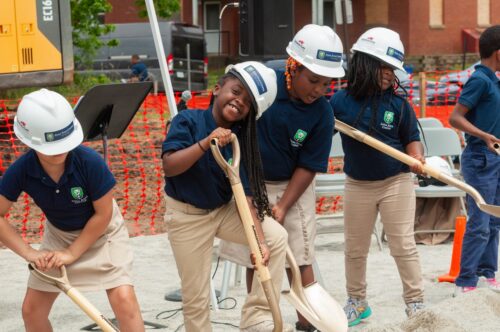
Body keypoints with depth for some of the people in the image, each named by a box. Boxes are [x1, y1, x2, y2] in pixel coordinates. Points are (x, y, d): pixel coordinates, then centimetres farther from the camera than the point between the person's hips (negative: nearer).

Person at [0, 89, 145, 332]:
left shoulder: (90, 162, -33)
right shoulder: (21, 170, -26)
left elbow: (103, 214, -21)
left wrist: (71, 253, -18)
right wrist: (28, 253, -22)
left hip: (102, 231, -3)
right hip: (58, 233, 4)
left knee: (123, 298, -19)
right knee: (32, 309, 4)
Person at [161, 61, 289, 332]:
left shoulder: (241, 140, -9)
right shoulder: (189, 121, -18)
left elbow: (246, 194, -14)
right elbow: (169, 167, -27)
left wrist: (259, 239, -26)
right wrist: (205, 143, -39)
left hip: (225, 210, 4)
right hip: (186, 215, -3)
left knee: (277, 238, -13)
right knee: (196, 297, 2)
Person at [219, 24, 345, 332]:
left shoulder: (322, 113, -16)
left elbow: (308, 166, -12)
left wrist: (282, 207, -17)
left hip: (293, 188, -1)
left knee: (299, 260, -1)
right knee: (255, 261, 9)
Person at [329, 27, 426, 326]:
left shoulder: (399, 104, -8)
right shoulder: (342, 101, -7)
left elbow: (411, 139, -1)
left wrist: (417, 159, -20)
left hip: (396, 183, -2)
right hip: (358, 185, 2)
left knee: (404, 246, 1)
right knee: (355, 248, 13)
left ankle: (416, 303, 11)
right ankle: (357, 302, 29)